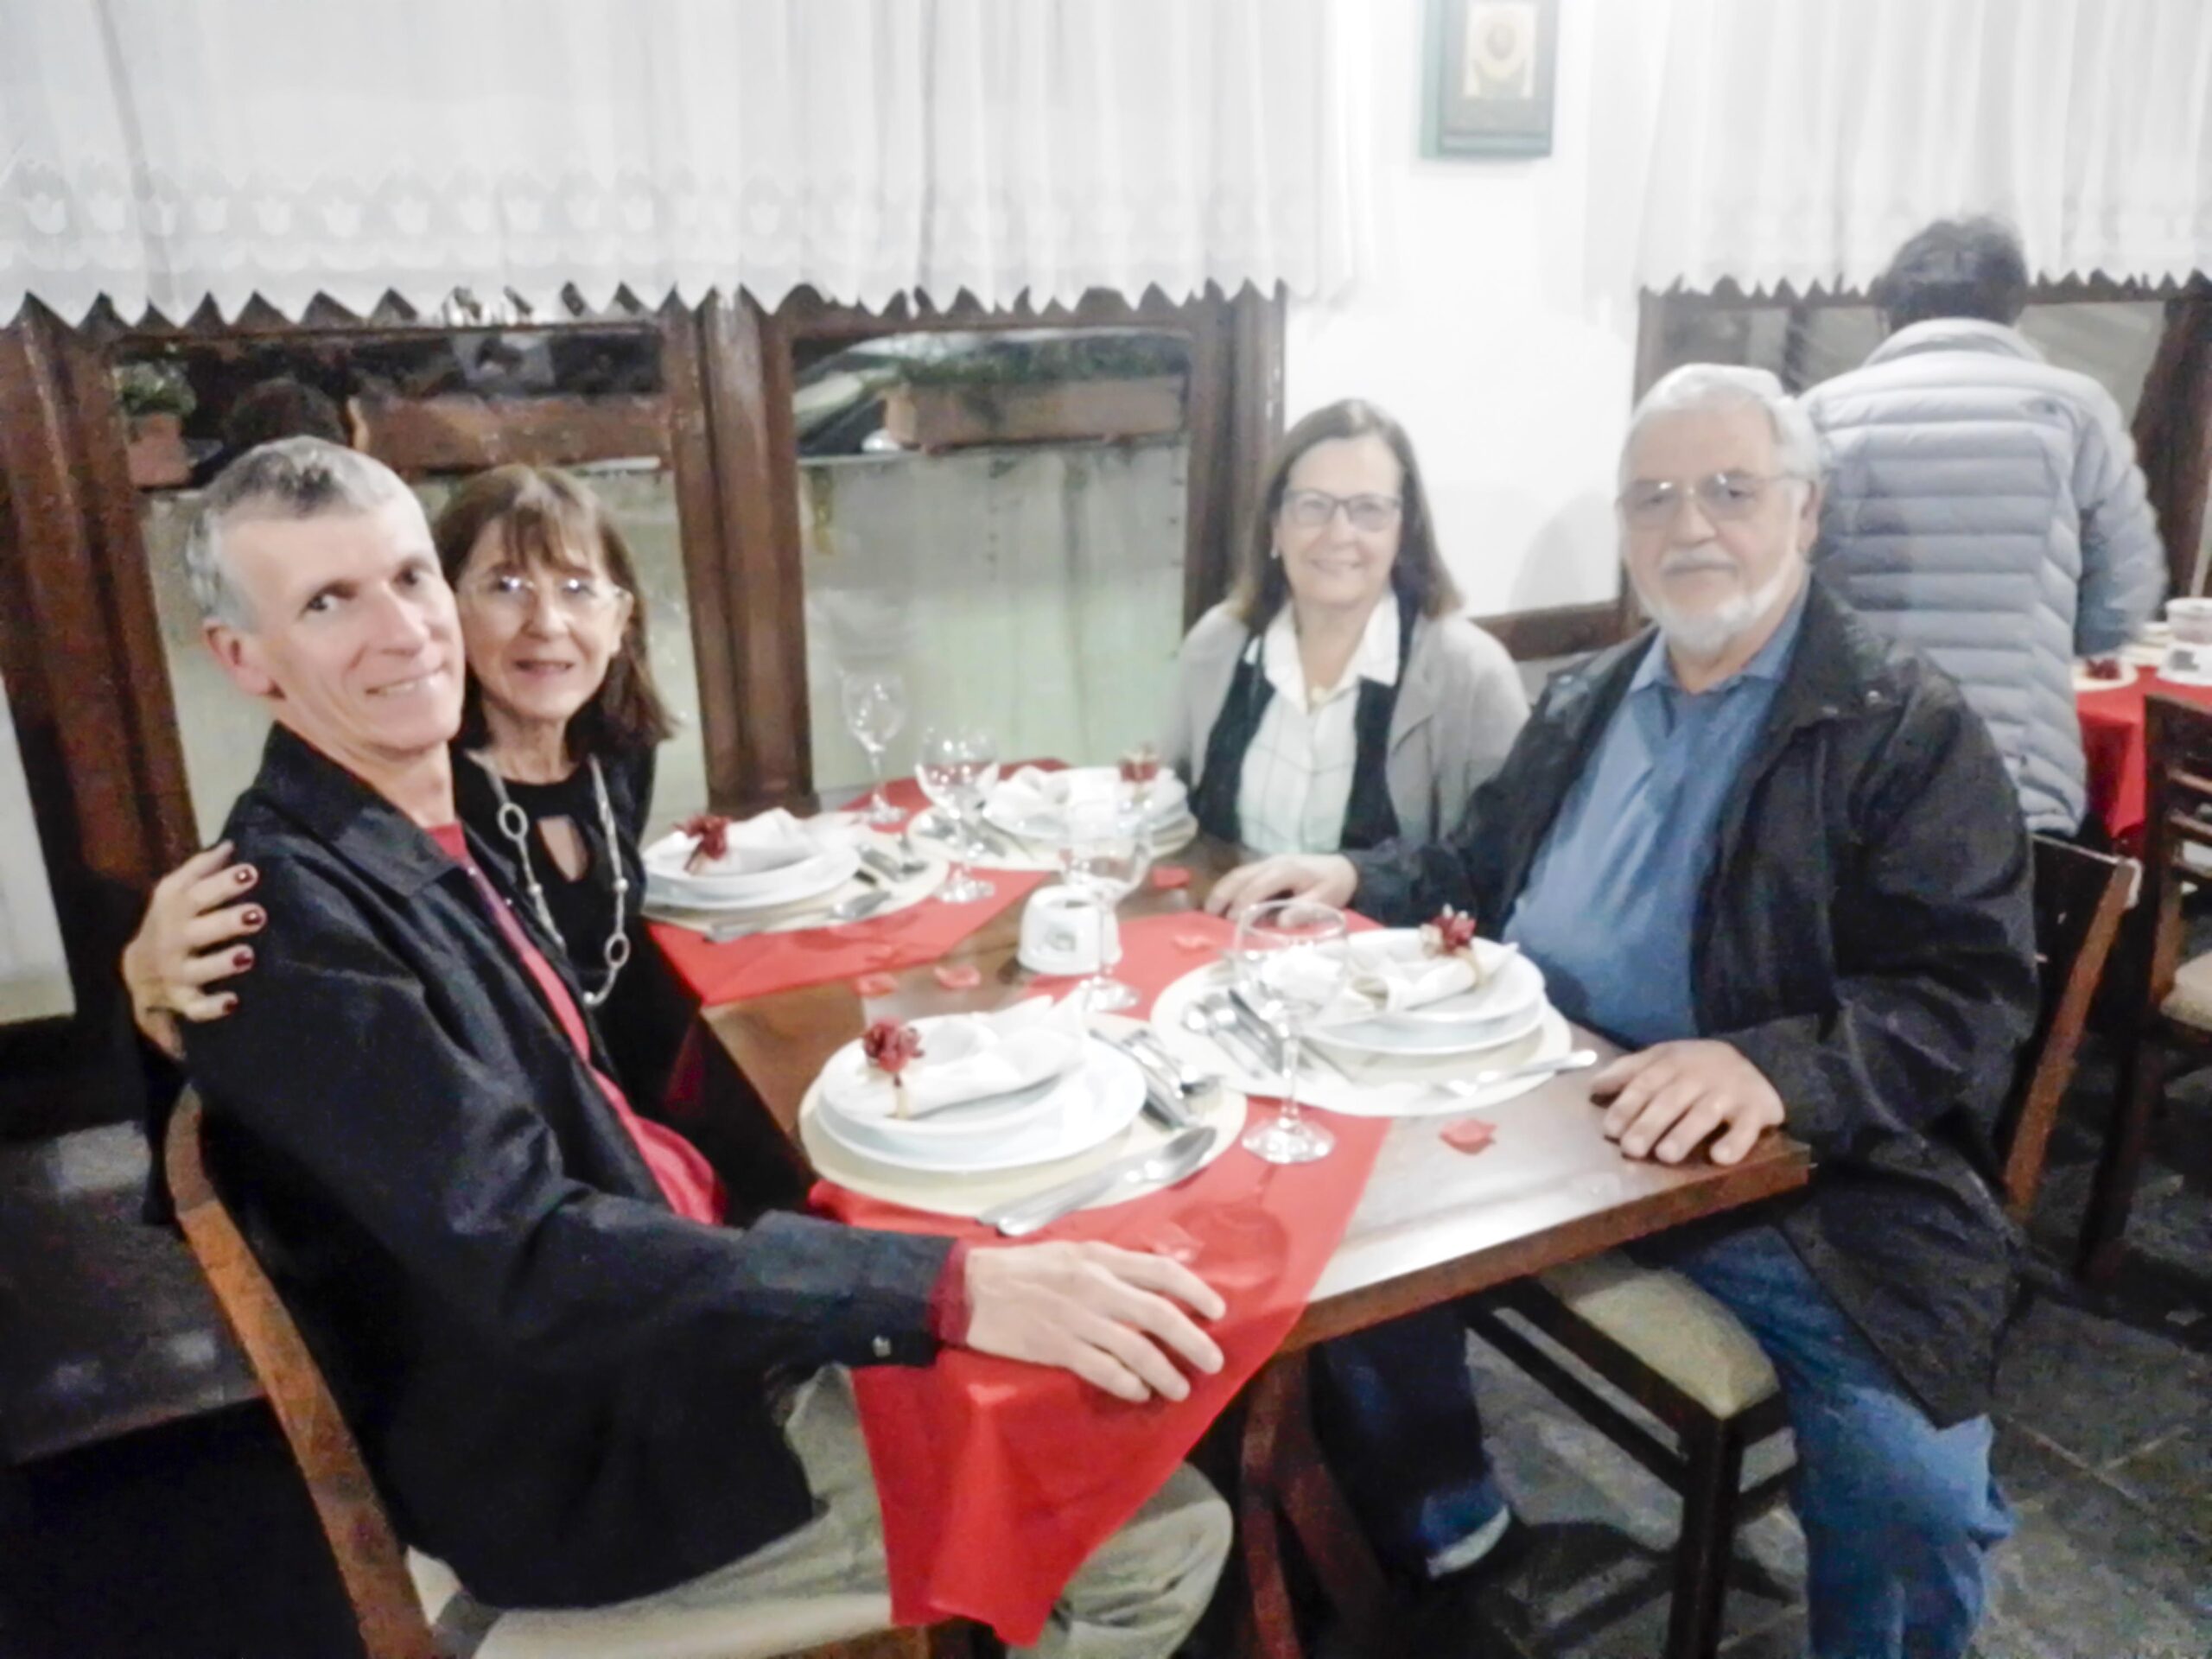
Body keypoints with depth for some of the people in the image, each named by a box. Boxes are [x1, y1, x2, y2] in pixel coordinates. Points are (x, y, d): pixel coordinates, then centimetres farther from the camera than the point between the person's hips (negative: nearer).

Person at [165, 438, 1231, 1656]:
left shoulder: (424, 833, 5)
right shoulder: (290, 910, -24)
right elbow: (527, 1257, -32)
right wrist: (954, 1288, -37)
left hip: (643, 1352, 9)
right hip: (588, 1466, -8)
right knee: (1167, 1539, -5)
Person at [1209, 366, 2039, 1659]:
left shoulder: (1909, 727, -6)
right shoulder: (1583, 703, 13)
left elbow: (1971, 997, -15)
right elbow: (1484, 869, 24)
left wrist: (1775, 1068, -33)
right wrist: (1354, 878, 5)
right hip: (1541, 1128, 6)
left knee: (1914, 1490, -21)